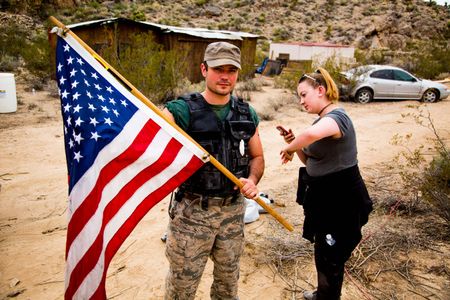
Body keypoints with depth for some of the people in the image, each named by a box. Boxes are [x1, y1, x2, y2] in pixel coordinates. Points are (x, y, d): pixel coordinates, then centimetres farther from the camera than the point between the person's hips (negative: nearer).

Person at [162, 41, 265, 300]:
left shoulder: (247, 114, 2)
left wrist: (252, 180, -8)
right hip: (192, 211, -4)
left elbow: (257, 157, 12)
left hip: (233, 210, 4)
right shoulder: (182, 110, -12)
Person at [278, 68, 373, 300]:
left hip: (341, 200, -10)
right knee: (323, 255, 25)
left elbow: (311, 134, -47)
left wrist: (290, 148, -27)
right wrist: (294, 144, -4)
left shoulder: (336, 117, -22)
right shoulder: (322, 121, 9)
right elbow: (310, 160, 14)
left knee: (330, 259, 6)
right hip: (321, 196, 10)